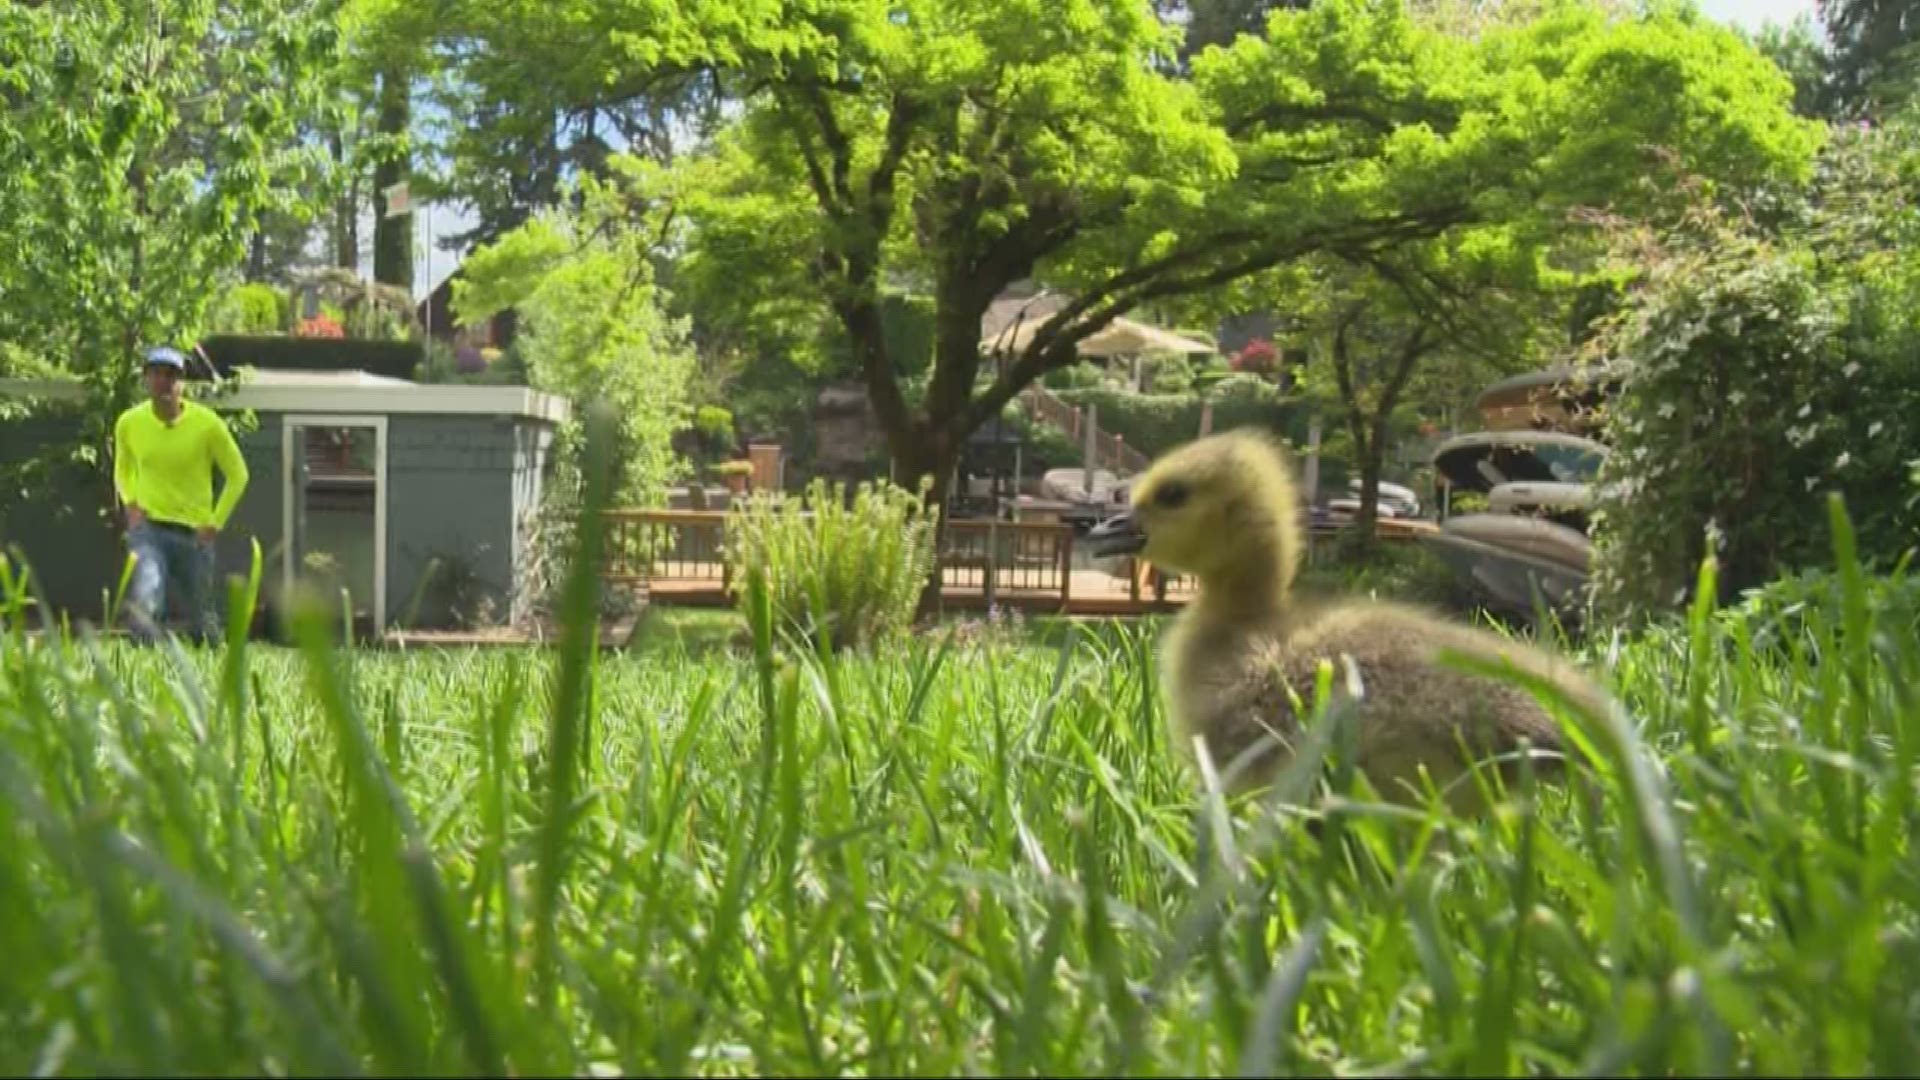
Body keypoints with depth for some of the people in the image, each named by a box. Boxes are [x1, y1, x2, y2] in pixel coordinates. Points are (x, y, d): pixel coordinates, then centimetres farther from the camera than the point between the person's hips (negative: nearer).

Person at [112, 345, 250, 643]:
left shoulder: (207, 423, -9)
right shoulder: (129, 423, -1)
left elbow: (238, 475, 2)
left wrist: (216, 523, -4)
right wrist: (130, 502, 2)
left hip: (194, 532, 0)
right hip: (147, 527, 1)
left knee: (201, 617, 12)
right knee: (143, 603, -30)